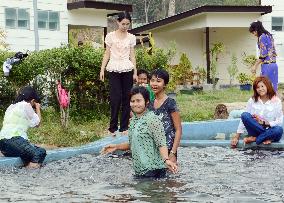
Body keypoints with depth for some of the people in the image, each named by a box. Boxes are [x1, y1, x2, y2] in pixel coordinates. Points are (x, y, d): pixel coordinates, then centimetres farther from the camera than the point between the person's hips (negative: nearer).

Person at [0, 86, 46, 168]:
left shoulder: (11, 106, 26)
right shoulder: (26, 105, 2)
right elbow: (37, 123, 8)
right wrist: (38, 108, 21)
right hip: (13, 140, -9)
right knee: (40, 153, -15)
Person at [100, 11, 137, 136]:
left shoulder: (131, 38, 8)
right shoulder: (110, 36, 2)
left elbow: (132, 56, 10)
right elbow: (107, 54, 5)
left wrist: (135, 72, 5)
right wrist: (102, 70, -2)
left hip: (127, 70, 2)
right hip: (114, 69, -2)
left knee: (126, 98, 2)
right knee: (116, 98, -8)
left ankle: (124, 127, 8)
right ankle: (113, 127, -1)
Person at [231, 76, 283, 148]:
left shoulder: (276, 101, -1)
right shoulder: (252, 101, 5)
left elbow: (279, 122, -5)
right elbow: (244, 119, 1)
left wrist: (263, 122, -15)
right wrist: (237, 137, -5)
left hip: (270, 131, -1)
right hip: (255, 131, 1)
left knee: (279, 129, -36)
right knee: (245, 115, -24)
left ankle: (254, 139, -21)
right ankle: (265, 138, -23)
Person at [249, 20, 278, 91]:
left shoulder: (262, 37, -11)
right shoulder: (269, 36, 16)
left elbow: (263, 54, -15)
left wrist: (255, 66, -7)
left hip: (267, 65, -9)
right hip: (274, 64, 9)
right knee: (273, 87, 9)